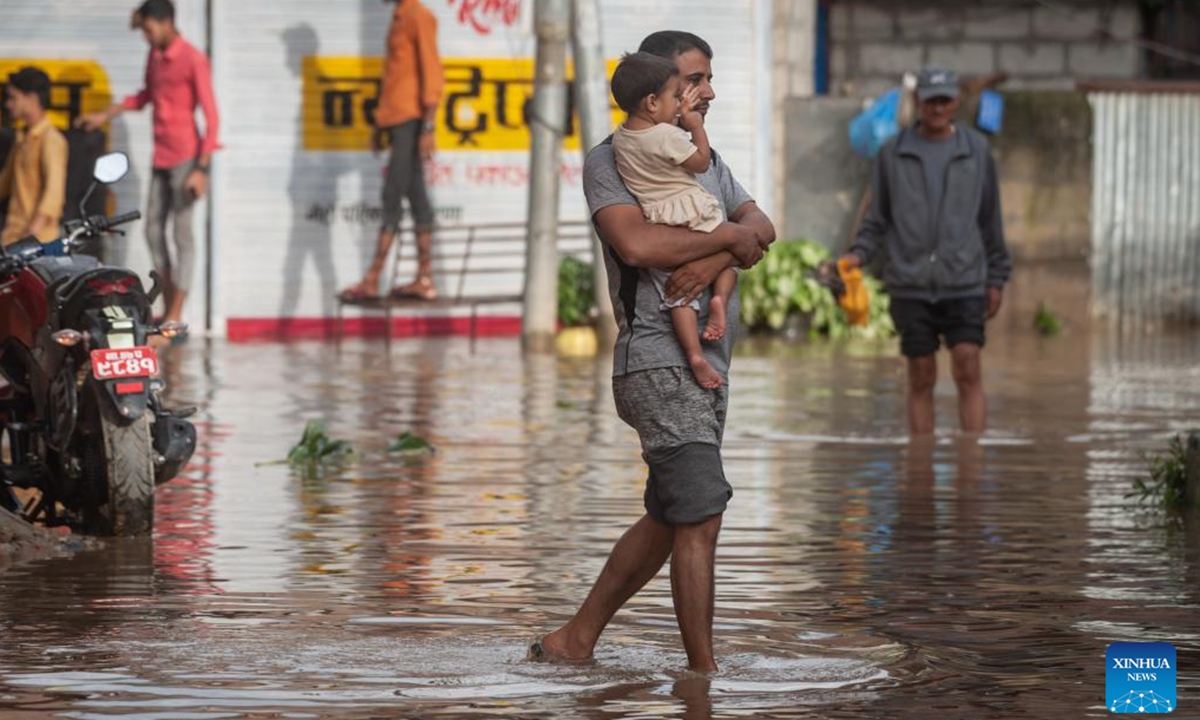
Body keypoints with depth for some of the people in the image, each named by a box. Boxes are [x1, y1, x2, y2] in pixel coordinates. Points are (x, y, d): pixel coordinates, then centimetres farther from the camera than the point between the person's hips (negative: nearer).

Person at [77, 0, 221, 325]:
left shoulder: (193, 60, -14)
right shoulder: (155, 54, 10)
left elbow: (211, 116, -16)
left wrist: (202, 168, -19)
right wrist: (106, 115, 26)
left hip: (185, 156, -8)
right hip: (160, 157, 8)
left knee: (182, 232, -6)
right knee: (153, 230, 8)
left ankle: (175, 319, -6)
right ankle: (168, 310, 15)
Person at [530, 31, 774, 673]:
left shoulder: (708, 161, 20)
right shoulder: (609, 161, -5)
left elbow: (760, 230, 6)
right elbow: (637, 243, -22)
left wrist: (715, 259, -16)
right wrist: (727, 236, -11)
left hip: (709, 360, 9)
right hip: (658, 361, -9)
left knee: (666, 522, 13)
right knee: (701, 516, -14)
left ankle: (574, 641, 22)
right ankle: (704, 673, -11)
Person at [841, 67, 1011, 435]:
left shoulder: (976, 150, 5)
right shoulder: (893, 153, 5)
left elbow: (990, 219, 10)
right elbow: (877, 218, 8)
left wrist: (996, 278, 10)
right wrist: (858, 254, -9)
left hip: (963, 284, 0)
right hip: (911, 286, 0)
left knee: (968, 374, -9)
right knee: (921, 380, 3)